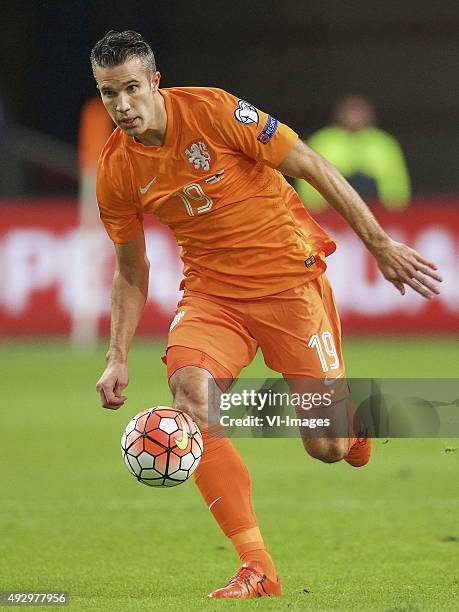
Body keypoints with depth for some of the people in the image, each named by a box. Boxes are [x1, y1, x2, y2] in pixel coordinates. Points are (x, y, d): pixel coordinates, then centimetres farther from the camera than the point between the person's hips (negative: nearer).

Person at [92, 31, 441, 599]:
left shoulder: (212, 110, -18)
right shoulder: (116, 170, -5)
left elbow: (312, 166, -11)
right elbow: (131, 271, 9)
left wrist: (380, 244, -10)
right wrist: (118, 356, -2)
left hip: (289, 277, -3)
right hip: (211, 290, 3)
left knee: (327, 448, -5)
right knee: (189, 385, -28)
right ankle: (256, 568, -22)